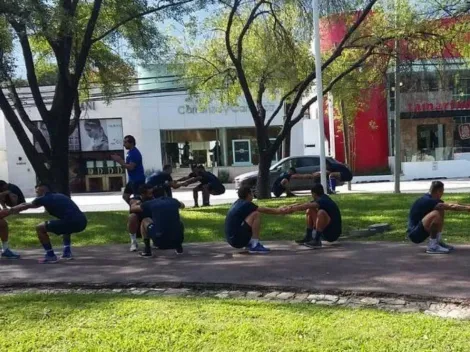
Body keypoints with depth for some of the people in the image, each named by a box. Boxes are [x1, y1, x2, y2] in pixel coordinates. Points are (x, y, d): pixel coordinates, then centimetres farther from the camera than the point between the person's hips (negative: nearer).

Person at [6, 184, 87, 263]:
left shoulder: (44, 199, 10)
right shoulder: (58, 196, 31)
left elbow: (26, 206, 24)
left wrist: (10, 210, 40)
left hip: (72, 222, -8)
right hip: (82, 222, 8)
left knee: (40, 228, 7)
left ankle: (51, 256, 11)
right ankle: (67, 252, 30)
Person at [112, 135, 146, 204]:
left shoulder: (135, 153, -18)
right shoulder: (130, 152, 12)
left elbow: (130, 167, -25)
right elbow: (127, 165, 16)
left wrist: (120, 161, -19)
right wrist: (119, 160, 2)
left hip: (138, 180, -10)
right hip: (132, 180, 10)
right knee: (125, 196, 14)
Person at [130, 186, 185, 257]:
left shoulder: (150, 203, 9)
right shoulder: (173, 201, 16)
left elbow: (132, 209, 25)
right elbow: (182, 205, 42)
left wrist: (135, 202, 48)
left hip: (160, 241, -3)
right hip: (178, 239, 3)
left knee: (145, 221, 23)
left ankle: (147, 250, 18)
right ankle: (179, 247, 22)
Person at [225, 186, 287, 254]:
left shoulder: (237, 203, 13)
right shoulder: (245, 204, -11)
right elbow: (264, 210, -2)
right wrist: (277, 211, 13)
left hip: (232, 239, 10)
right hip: (237, 239, -10)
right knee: (256, 214, -14)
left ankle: (249, 244, 14)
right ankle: (255, 246, -14)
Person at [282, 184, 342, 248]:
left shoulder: (324, 201, -19)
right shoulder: (321, 199, 7)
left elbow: (306, 206, -32)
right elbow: (306, 206, 6)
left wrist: (292, 209, -26)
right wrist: (291, 207, -5)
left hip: (333, 233, -9)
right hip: (325, 231, 9)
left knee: (321, 212, -32)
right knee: (310, 211, 10)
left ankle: (317, 241, -25)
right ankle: (308, 237, 8)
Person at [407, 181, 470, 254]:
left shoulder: (429, 198, 8)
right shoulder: (428, 201, -20)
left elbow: (449, 206, 18)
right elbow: (451, 207, -24)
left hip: (420, 230, 10)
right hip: (415, 234, -10)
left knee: (441, 211, 14)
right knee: (436, 214, -29)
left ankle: (438, 241, 13)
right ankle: (432, 246, -17)